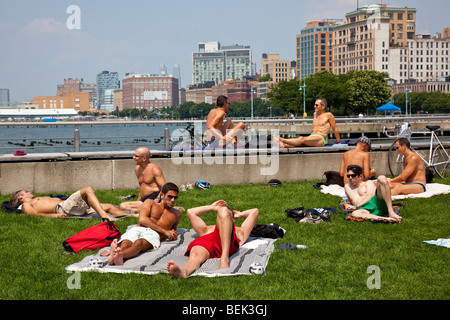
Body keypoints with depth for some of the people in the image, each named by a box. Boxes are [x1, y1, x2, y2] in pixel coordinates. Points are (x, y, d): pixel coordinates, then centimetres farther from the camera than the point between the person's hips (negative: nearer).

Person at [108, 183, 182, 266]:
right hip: (137, 229, 1)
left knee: (138, 243, -40)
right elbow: (142, 220, 6)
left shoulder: (177, 214, 34)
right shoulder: (150, 203, 25)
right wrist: (165, 231, 0)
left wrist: (173, 235, 15)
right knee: (125, 245, -38)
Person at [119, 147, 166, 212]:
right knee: (122, 206, -15)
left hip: (155, 198, -9)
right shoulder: (137, 168, 18)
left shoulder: (154, 169, -8)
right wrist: (138, 201, 17)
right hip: (144, 199, 9)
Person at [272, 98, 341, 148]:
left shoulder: (328, 115, 5)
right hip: (311, 137, 7)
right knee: (299, 141, -27)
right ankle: (282, 145, -54)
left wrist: (339, 142, 14)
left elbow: (335, 129, 10)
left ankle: (282, 139, -50)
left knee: (302, 139, -33)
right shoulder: (315, 114, 26)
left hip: (320, 139, -7)